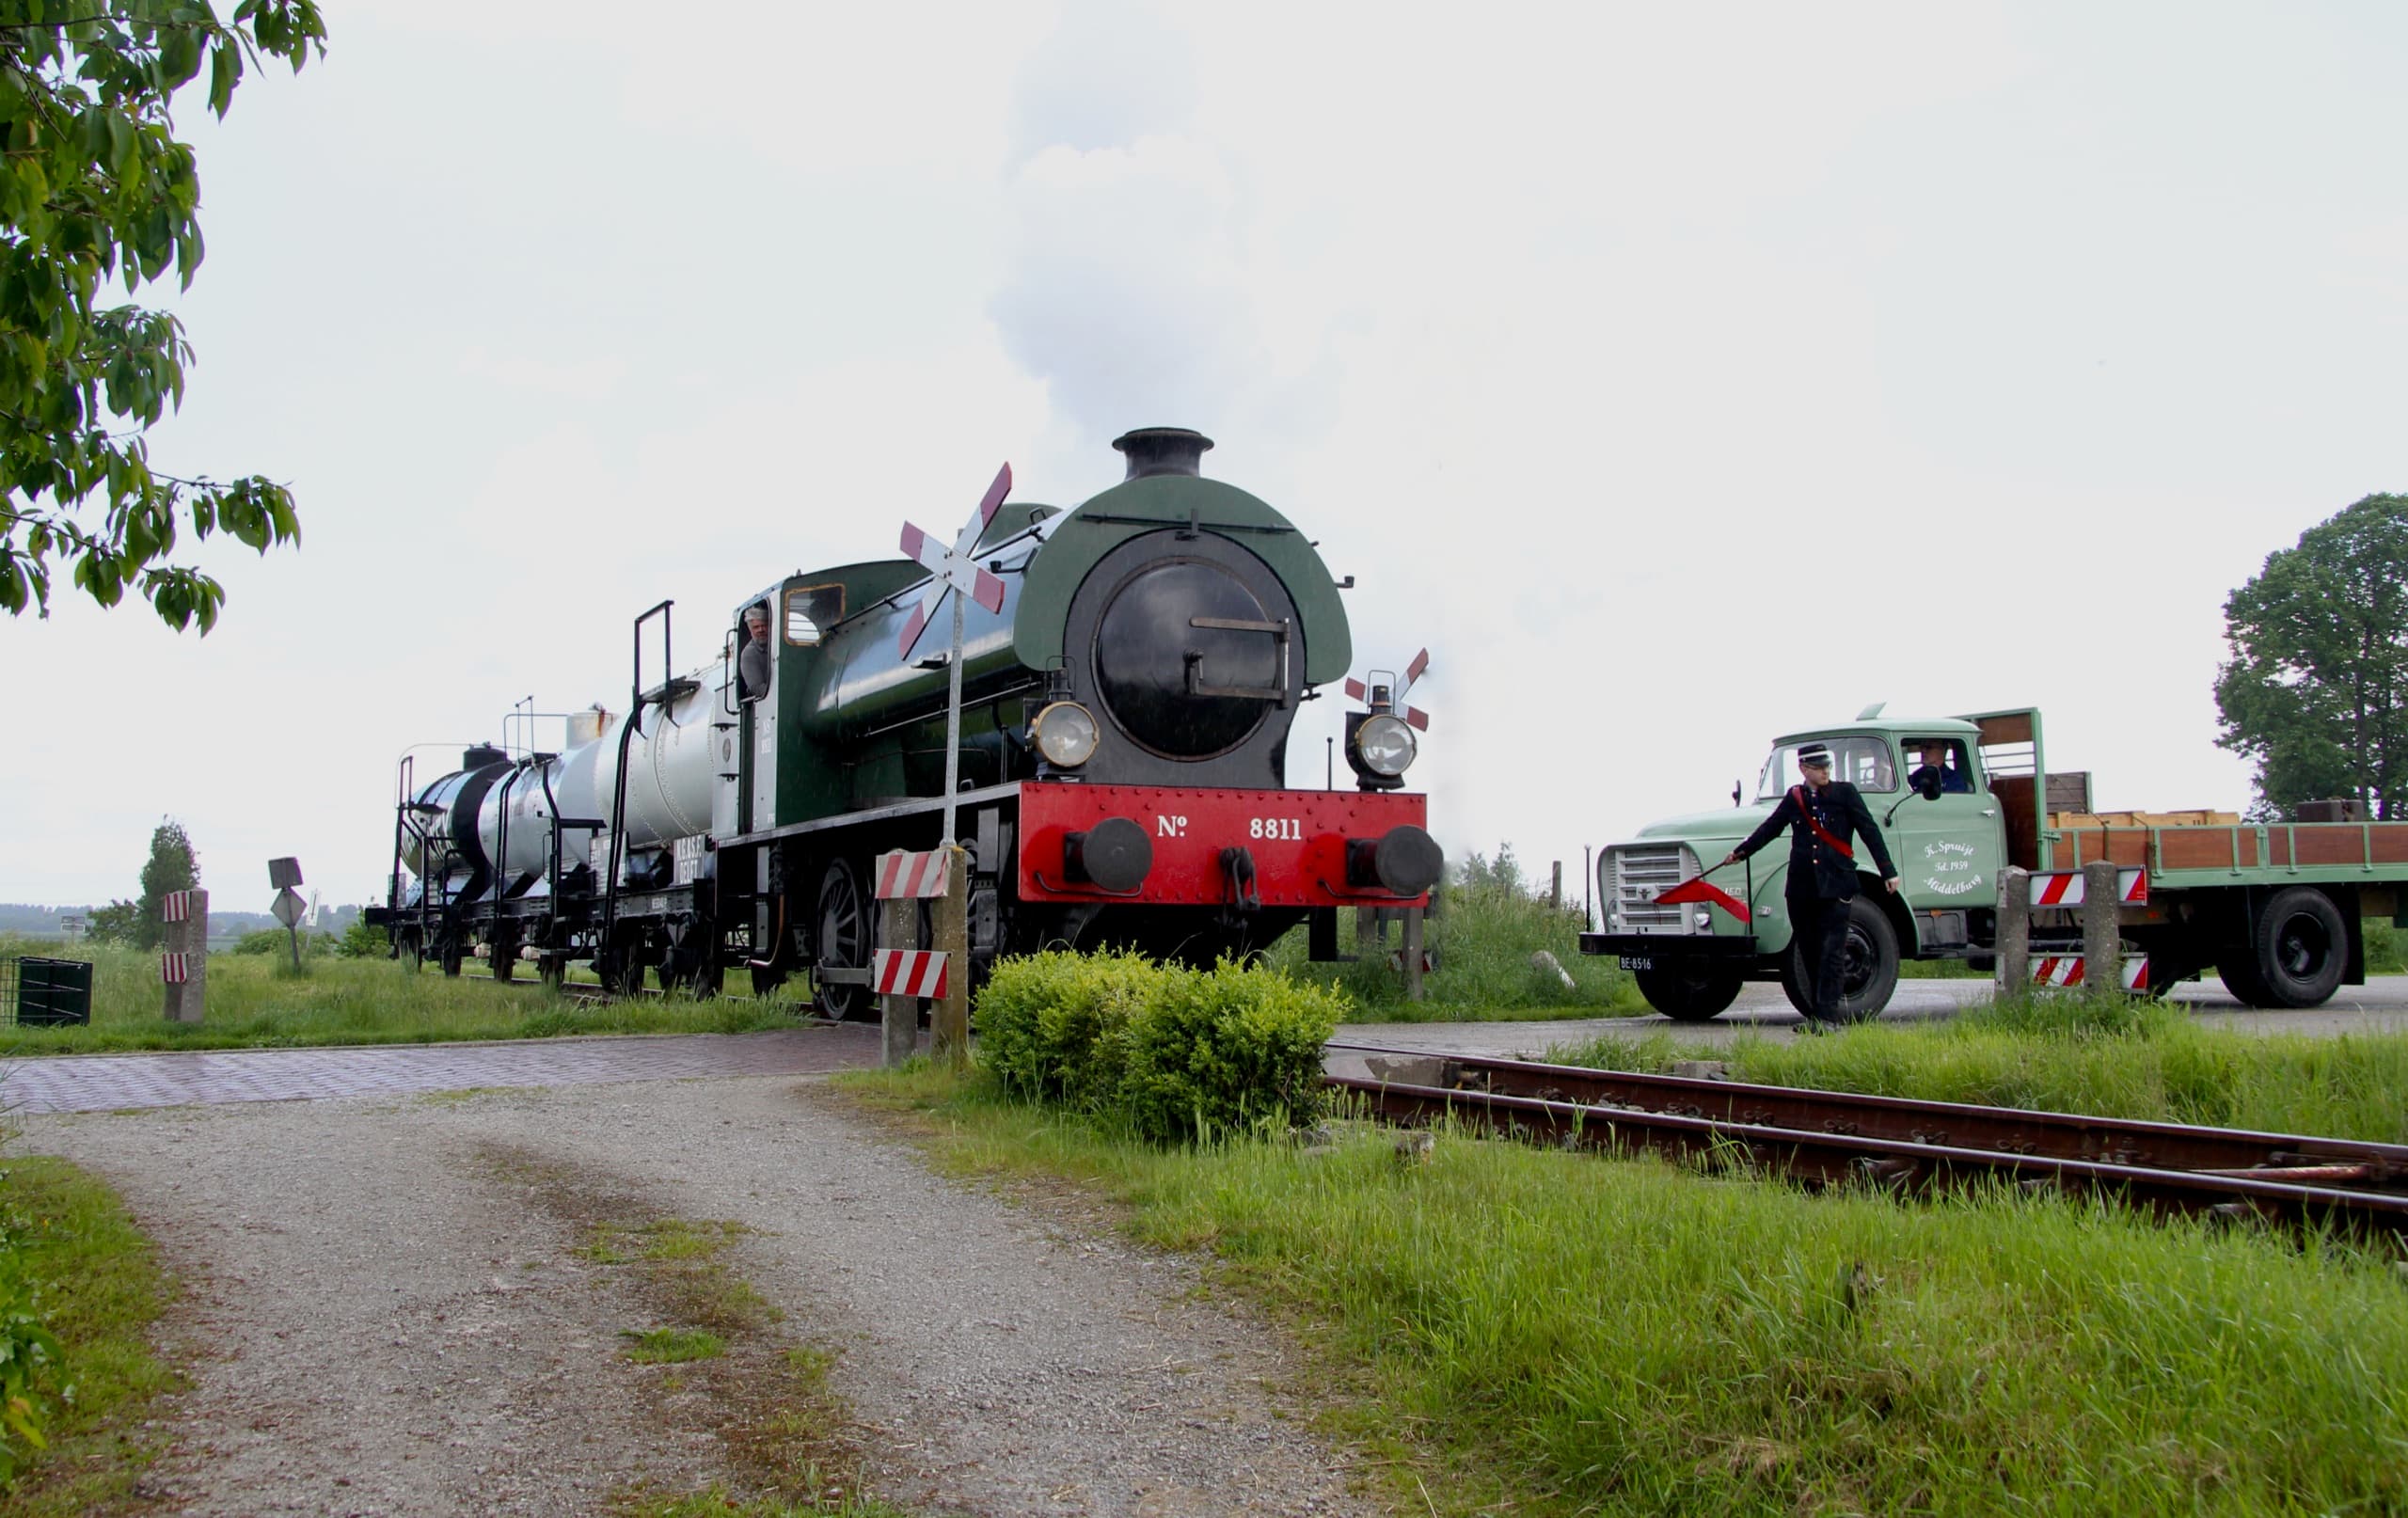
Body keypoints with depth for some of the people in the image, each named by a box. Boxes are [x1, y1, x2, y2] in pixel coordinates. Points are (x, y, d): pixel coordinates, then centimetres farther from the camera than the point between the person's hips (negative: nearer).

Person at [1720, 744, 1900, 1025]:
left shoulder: (1845, 793, 3)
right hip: (1801, 888, 4)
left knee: (1831, 952, -8)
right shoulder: (1794, 797, 12)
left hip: (1836, 885, -4)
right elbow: (1770, 828, 24)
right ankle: (1815, 1014, 15)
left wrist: (1888, 872, -4)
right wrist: (1740, 852, 28)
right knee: (1809, 953, 8)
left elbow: (1869, 832, 1)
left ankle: (1827, 1016, -11)